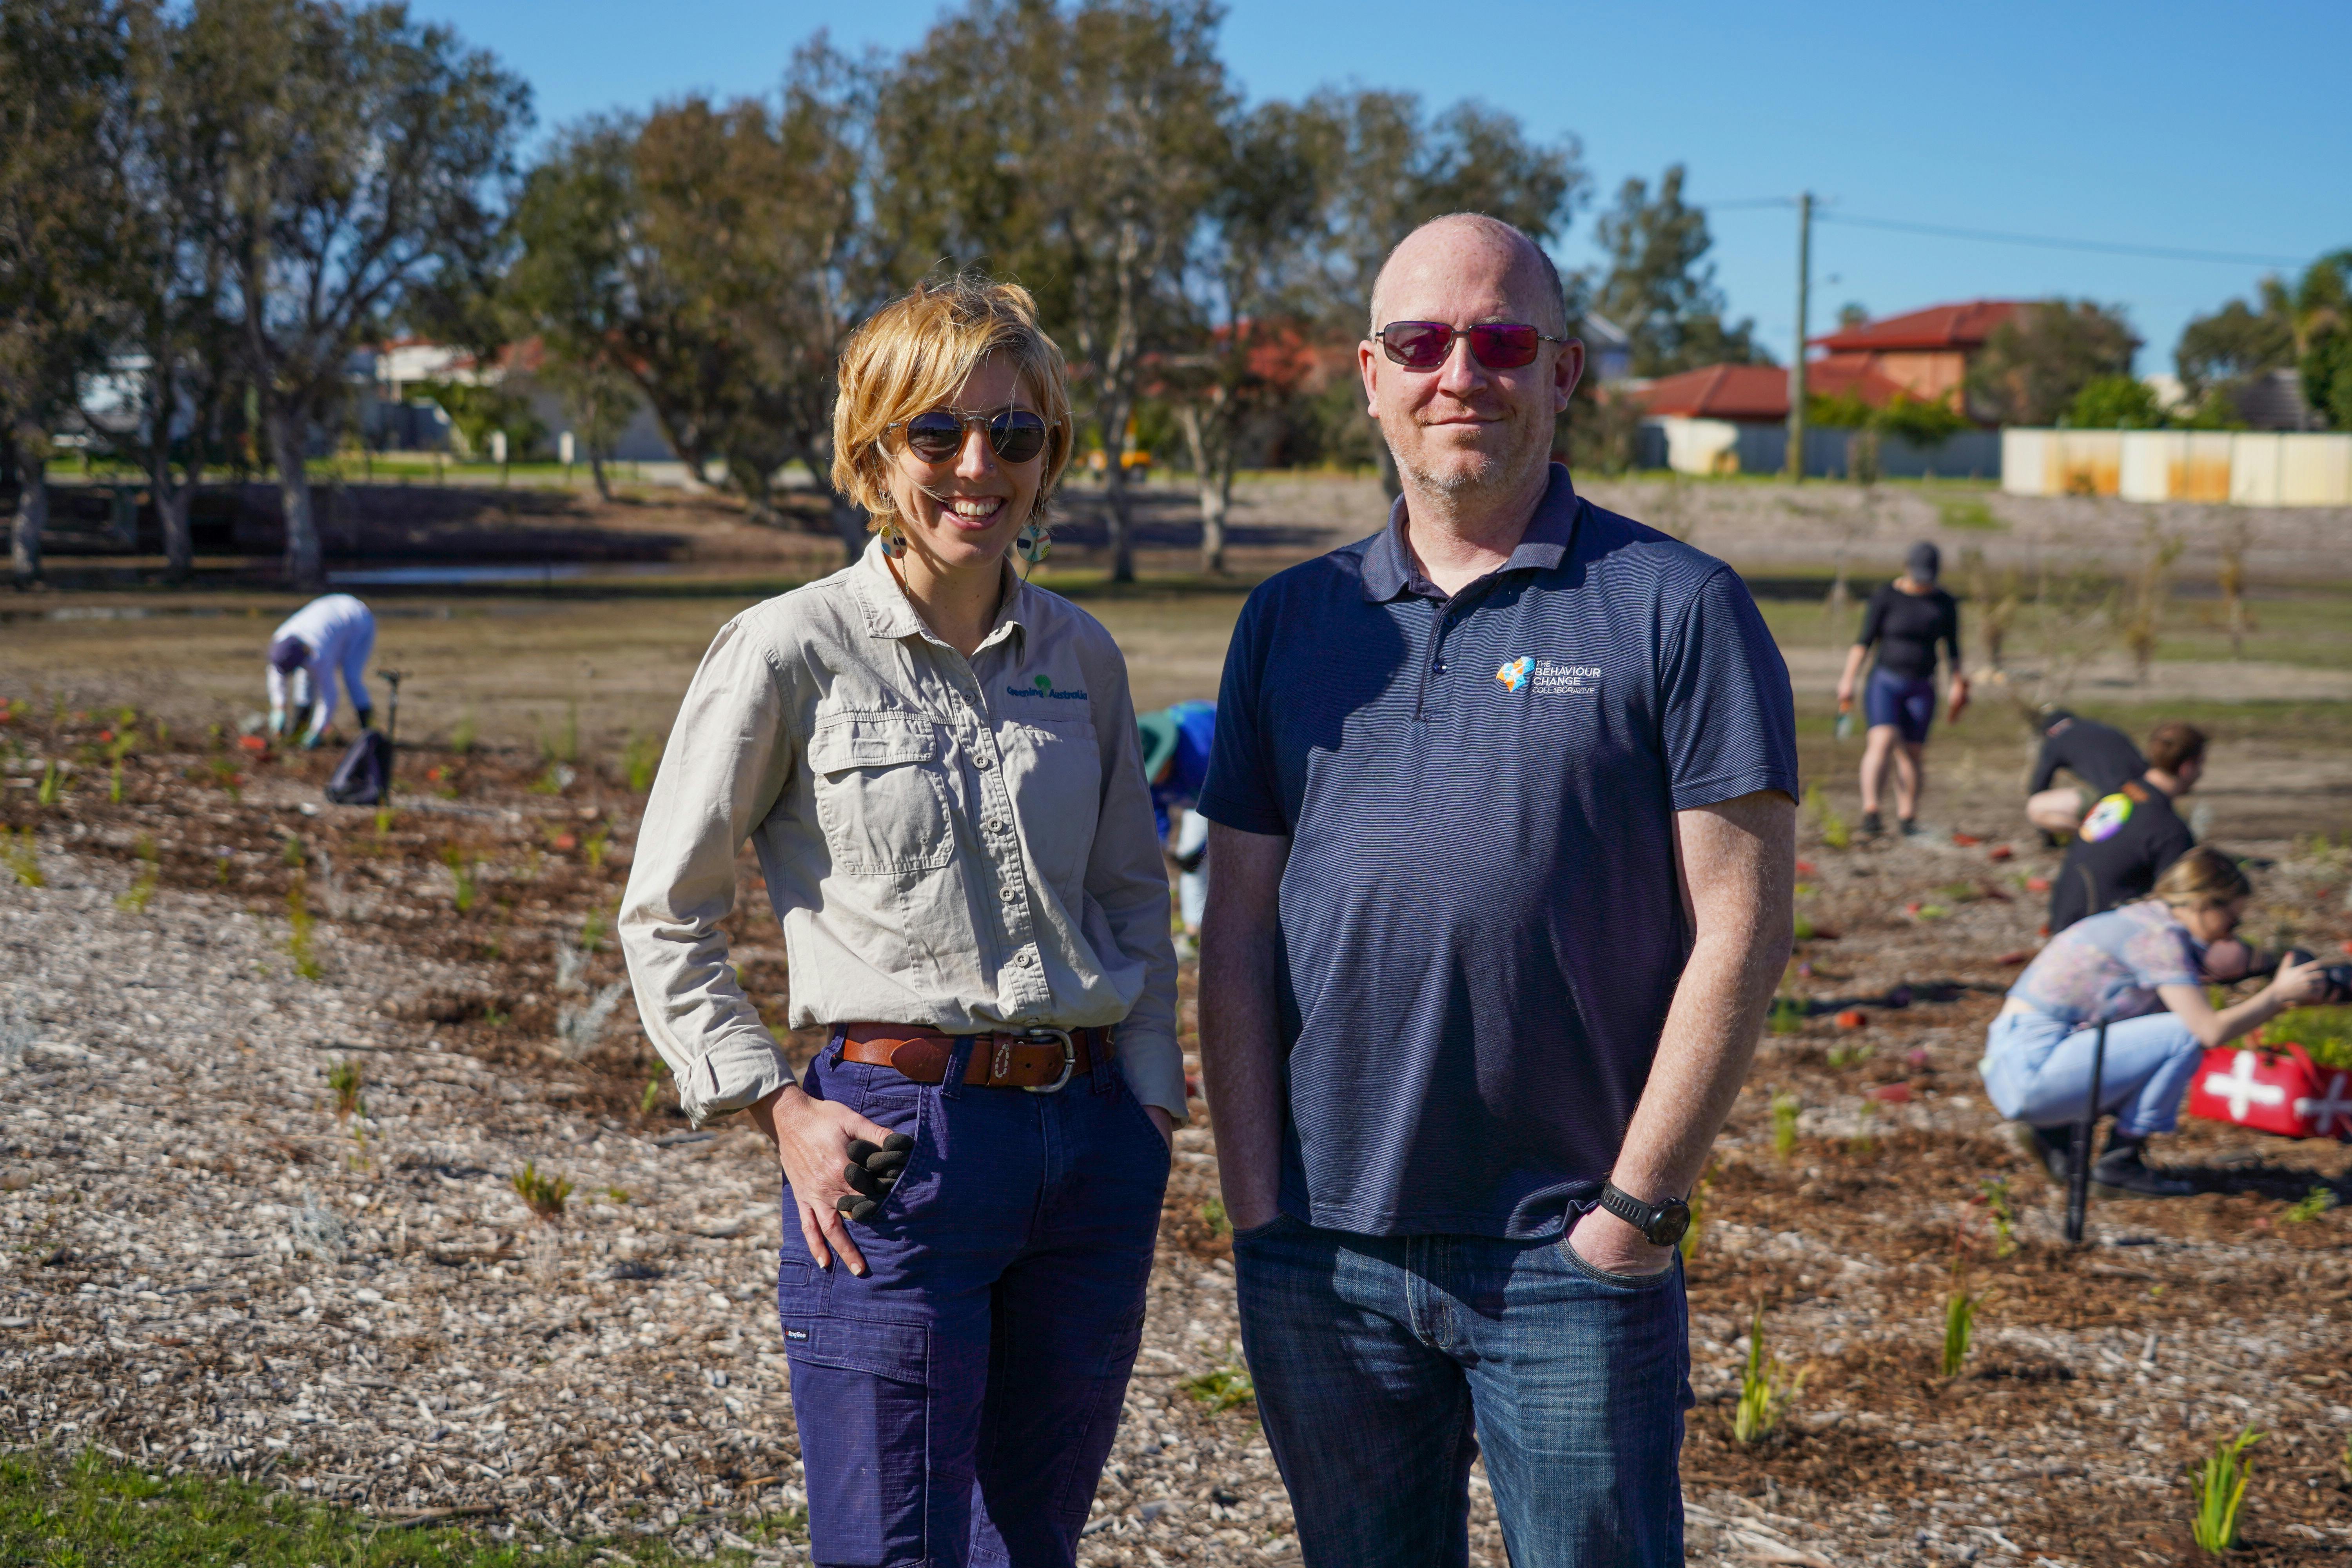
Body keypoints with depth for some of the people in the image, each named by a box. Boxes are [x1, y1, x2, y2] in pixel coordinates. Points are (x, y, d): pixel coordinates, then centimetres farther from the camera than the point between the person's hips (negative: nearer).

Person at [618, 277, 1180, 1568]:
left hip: (1093, 1145, 5)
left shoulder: (1083, 657, 9)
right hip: (896, 1139, -5)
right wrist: (777, 1109, -8)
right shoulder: (789, 653, -5)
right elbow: (665, 916, -1)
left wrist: (1151, 1098, 8)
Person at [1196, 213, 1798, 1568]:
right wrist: (1257, 1201, 0)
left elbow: (1742, 926, -7)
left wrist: (1637, 1209, -11)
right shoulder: (1294, 621, 9)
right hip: (1324, 1255, 4)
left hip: (1569, 1256, -3)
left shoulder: (1677, 609, -3)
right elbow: (1239, 933, 8)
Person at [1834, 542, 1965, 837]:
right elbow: (1864, 640, -4)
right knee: (1883, 741, -21)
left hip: (1921, 689, 3)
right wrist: (1848, 679, -10)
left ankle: (1907, 818, 11)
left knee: (1913, 752, 2)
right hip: (1885, 681, -3)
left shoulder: (1945, 604, 6)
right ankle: (1870, 812, -31)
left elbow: (1953, 649, 14)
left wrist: (1959, 685, 8)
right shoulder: (1886, 596, -4)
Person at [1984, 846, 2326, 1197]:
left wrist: (2268, 1006, 10)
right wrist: (2278, 994, -7)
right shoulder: (2160, 936, -12)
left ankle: (2053, 1132, 12)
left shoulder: (2136, 920, 16)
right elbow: (2212, 1031, -19)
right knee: (2186, 1037, -14)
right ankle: (2120, 1161, -5)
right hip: (2032, 1072, -10)